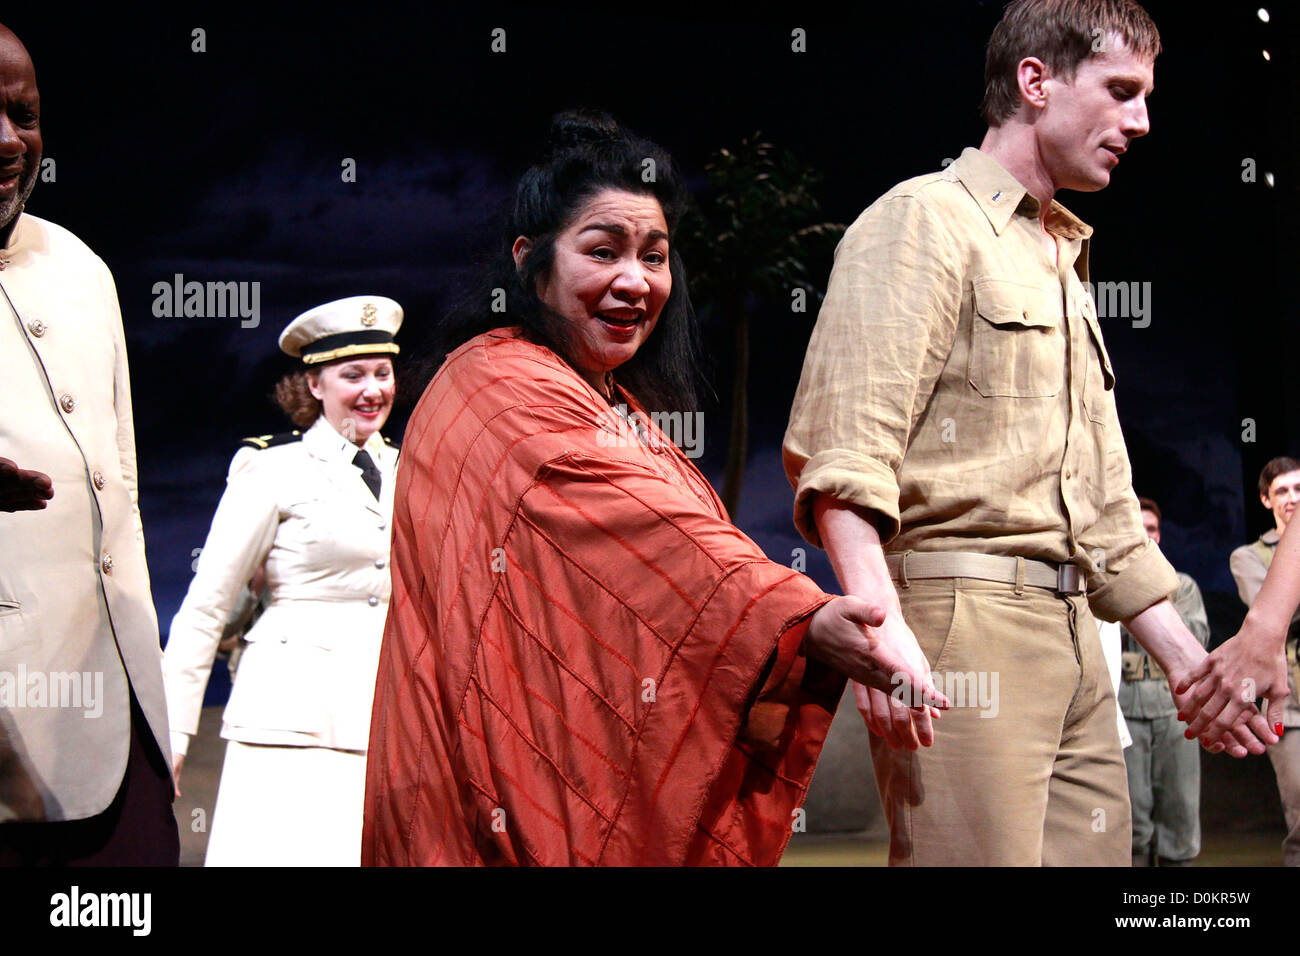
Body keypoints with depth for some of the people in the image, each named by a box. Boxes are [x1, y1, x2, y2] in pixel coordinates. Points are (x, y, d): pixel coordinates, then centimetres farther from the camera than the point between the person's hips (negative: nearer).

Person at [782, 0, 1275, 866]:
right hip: (960, 613, -9)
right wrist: (882, 624, -27)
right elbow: (842, 451, -15)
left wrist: (1186, 658, 23)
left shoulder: (1063, 267, 27)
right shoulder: (927, 220, -1)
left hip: (1075, 638, 9)